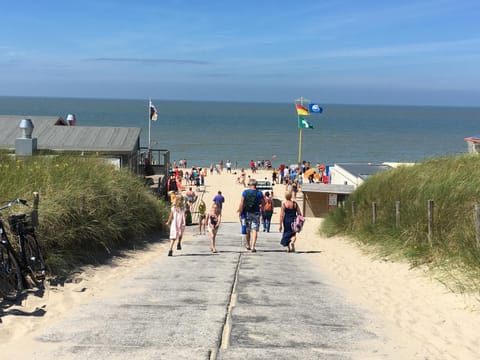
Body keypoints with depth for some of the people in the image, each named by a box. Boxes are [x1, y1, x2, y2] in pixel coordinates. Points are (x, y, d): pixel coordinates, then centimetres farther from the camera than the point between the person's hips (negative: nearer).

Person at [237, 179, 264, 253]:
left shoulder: (245, 192, -3)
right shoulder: (259, 193, -3)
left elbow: (241, 203, -6)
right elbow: (263, 204, 3)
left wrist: (240, 212, 2)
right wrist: (261, 208, 22)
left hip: (247, 213, 1)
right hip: (256, 213, -1)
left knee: (248, 230, 15)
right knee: (254, 230, -2)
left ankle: (248, 245, 28)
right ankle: (253, 246, -13)